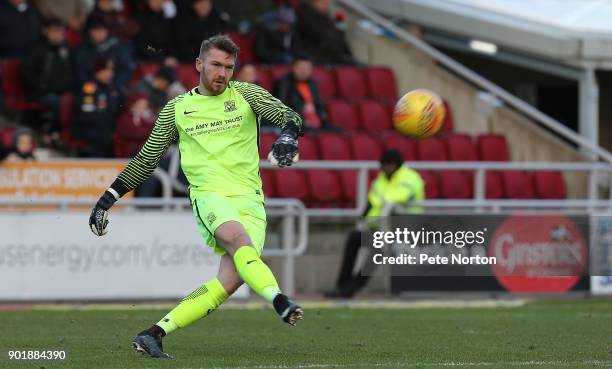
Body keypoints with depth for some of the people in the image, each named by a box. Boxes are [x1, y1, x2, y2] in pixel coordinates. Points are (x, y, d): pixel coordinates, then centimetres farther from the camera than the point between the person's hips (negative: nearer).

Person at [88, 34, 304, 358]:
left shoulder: (245, 94, 13)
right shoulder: (177, 109, 13)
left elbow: (288, 116, 1)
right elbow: (146, 159, 21)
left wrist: (288, 134, -24)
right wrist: (109, 197, 17)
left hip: (250, 200, 1)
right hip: (209, 194, -1)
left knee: (231, 279, -19)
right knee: (238, 238, -36)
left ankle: (154, 333, -16)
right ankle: (280, 302, -52)